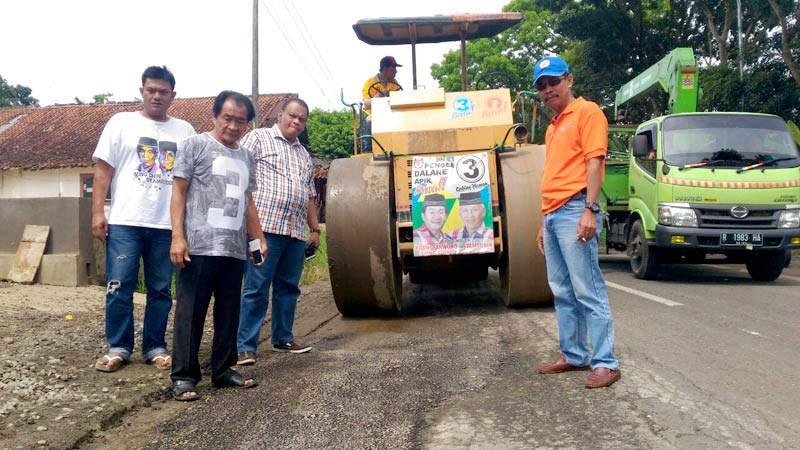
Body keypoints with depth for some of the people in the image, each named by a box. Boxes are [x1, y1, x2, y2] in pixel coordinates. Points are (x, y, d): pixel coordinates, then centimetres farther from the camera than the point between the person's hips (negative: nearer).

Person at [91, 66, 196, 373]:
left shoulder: (184, 131, 11)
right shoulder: (122, 122, 8)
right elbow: (103, 169, 4)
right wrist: (97, 212, -5)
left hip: (167, 225, 2)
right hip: (124, 221, -1)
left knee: (161, 290, 7)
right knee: (119, 287, -1)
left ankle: (155, 347, 17)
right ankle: (118, 347, 12)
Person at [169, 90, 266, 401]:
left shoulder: (246, 157, 19)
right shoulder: (196, 145, 3)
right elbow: (178, 192, -2)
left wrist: (259, 238, 17)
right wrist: (178, 237, -11)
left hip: (235, 250, 6)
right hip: (199, 247, -6)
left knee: (229, 314, 10)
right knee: (190, 312, -2)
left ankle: (223, 370, 20)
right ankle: (184, 376, 5)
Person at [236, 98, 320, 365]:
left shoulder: (304, 154, 24)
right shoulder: (258, 138, 5)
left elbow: (310, 196, 26)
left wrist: (315, 228, 21)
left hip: (296, 232, 7)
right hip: (264, 226, -6)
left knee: (288, 288, 11)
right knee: (256, 289, -6)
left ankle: (283, 339, 22)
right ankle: (245, 346, -1)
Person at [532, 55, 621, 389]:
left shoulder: (587, 112, -1)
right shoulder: (552, 127, 24)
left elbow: (594, 161, -11)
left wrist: (590, 210, -21)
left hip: (575, 211, -9)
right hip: (553, 214, 9)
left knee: (588, 291, -8)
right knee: (562, 292, 12)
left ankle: (605, 363, -2)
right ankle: (573, 355, 21)